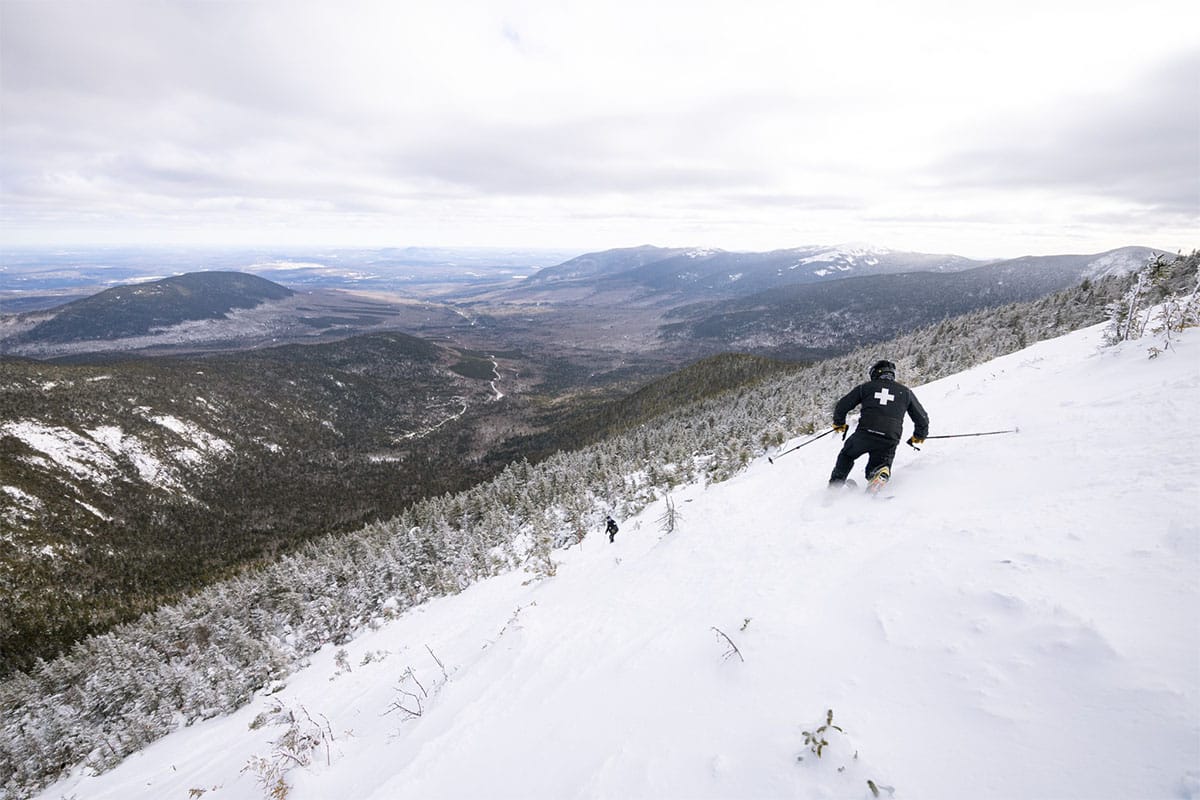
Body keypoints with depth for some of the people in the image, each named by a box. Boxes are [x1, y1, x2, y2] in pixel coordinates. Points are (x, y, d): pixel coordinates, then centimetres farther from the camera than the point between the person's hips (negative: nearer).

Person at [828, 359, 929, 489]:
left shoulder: (866, 387, 13)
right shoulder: (905, 392, 17)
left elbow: (841, 406, 11)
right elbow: (922, 418, 20)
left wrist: (839, 424, 28)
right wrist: (919, 436, 38)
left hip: (864, 434, -1)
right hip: (889, 442, 1)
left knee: (846, 456, 26)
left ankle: (834, 487, 16)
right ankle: (881, 474, -19)